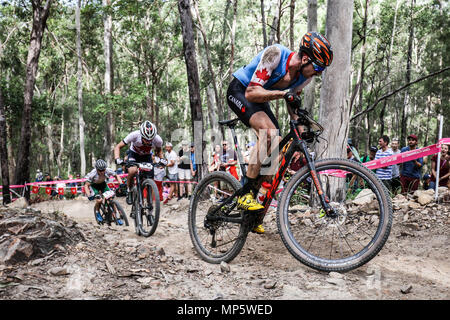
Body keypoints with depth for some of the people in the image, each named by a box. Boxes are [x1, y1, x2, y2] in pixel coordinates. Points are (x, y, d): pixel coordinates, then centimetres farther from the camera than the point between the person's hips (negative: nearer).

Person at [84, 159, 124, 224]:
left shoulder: (108, 171, -30)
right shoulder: (92, 174, -35)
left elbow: (116, 176, -10)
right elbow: (86, 185, -26)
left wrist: (121, 184, -27)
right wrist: (89, 196, -40)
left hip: (103, 184, 3)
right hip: (94, 185, -2)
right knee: (99, 200, -25)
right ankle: (97, 212, 6)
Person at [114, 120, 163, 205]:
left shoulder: (158, 140, -29)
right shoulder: (134, 135, -35)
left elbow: (158, 151, -4)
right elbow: (118, 147, -23)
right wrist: (117, 159, -41)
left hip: (147, 156, 2)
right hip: (134, 154, -2)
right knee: (132, 171, -31)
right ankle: (129, 191, -6)